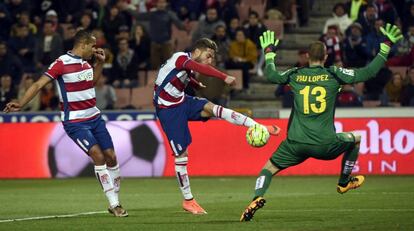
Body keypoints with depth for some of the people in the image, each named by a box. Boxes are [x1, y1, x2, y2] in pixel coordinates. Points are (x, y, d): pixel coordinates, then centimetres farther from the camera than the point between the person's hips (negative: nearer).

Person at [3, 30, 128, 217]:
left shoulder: (85, 63, 9)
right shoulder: (62, 63, -14)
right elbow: (39, 84, -18)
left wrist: (100, 62, 16)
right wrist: (21, 103, -28)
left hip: (94, 118, 7)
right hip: (75, 122, -7)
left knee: (111, 157, 3)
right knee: (98, 155, -20)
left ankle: (115, 203, 17)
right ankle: (113, 204, -14)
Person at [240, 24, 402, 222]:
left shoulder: (295, 75, 5)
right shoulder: (334, 74, -1)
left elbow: (271, 75, 24)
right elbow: (368, 72, 1)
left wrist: (269, 53, 40)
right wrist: (386, 46, 8)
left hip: (296, 144, 1)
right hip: (325, 144, -1)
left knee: (269, 168, 14)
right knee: (356, 139, 27)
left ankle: (257, 198, -15)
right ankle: (344, 182, 38)